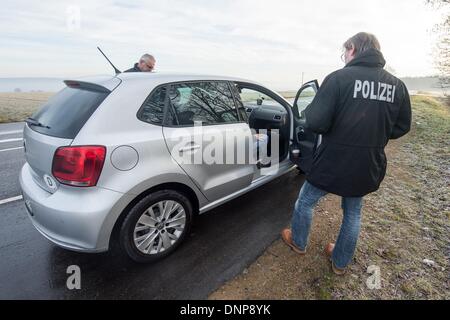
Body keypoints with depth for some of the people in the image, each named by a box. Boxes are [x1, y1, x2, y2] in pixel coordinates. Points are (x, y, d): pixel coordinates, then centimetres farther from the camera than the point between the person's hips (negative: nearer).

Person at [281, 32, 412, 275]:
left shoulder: (339, 78, -16)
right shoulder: (397, 85, 1)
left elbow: (315, 123, -23)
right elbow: (401, 127, 9)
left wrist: (310, 110, -2)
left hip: (334, 163, -5)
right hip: (368, 167, 6)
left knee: (305, 201, 19)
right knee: (353, 213, 23)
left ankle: (298, 242, 41)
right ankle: (340, 262, 40)